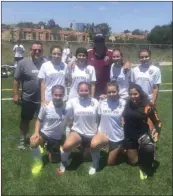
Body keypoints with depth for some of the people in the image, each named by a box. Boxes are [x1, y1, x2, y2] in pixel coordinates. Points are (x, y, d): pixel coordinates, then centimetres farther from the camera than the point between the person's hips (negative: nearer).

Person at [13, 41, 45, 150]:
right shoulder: (23, 63, -9)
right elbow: (17, 80, -5)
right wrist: (16, 94, -9)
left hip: (43, 99, 1)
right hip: (28, 99, -1)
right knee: (25, 120, 15)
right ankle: (22, 139, 33)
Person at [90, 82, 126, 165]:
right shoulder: (102, 102, -6)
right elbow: (98, 117, 6)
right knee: (93, 145, -33)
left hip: (117, 137, -1)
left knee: (110, 163, 10)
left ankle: (120, 149, 38)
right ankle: (108, 144, 1)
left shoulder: (123, 103, -12)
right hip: (103, 133, 1)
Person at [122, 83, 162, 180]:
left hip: (142, 133, -3)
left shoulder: (147, 106, -18)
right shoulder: (126, 105, -10)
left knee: (148, 149, -37)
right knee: (133, 162, 12)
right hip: (129, 135, 3)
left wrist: (157, 132, -25)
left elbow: (157, 122, -9)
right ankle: (137, 149, 48)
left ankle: (145, 169, -2)